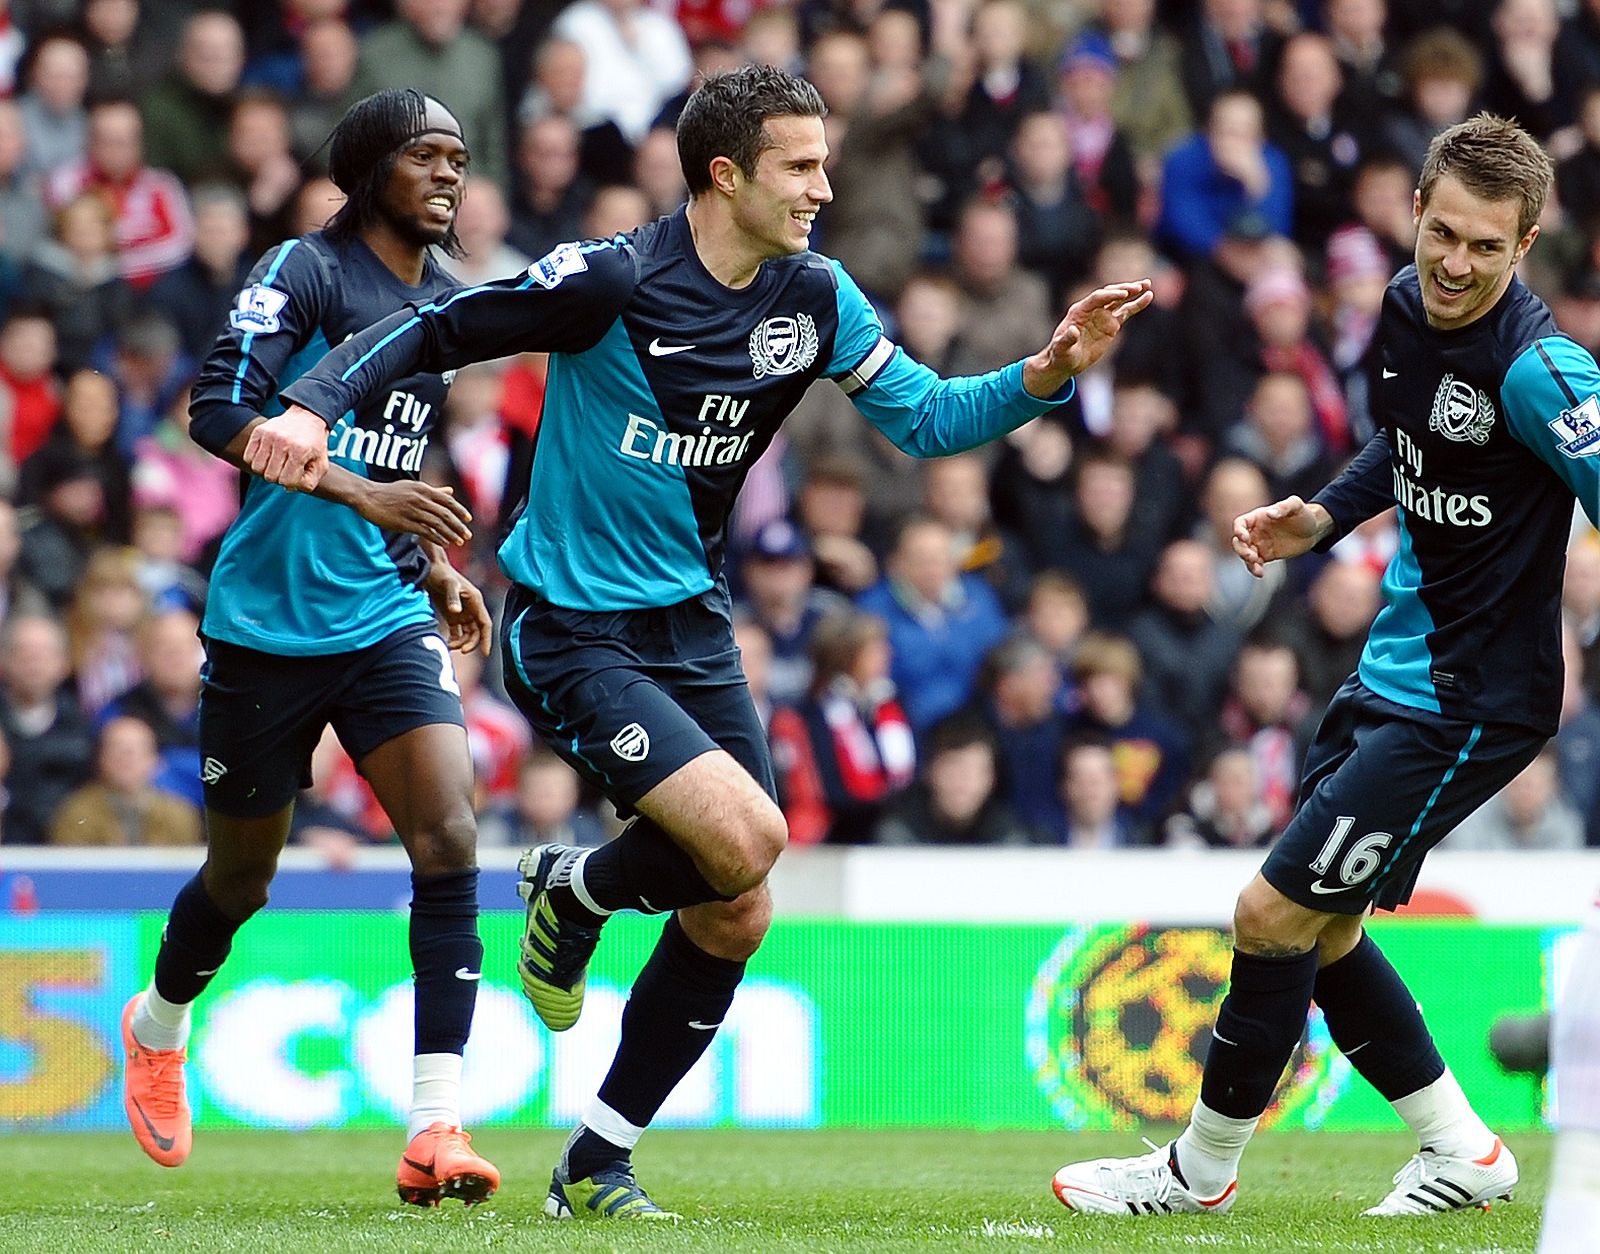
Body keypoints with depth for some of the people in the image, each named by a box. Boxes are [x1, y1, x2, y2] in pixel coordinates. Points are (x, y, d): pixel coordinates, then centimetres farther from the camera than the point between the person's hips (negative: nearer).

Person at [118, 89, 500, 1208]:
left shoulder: (448, 304, 13)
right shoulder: (305, 272, -9)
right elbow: (219, 411, -21)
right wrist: (359, 489, -30)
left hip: (386, 620, 5)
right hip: (267, 621, -5)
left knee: (449, 838, -17)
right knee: (242, 874, 11)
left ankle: (436, 1128, -20)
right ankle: (158, 1025, 45)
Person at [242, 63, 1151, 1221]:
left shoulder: (813, 298, 0)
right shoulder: (611, 282, -18)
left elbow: (923, 418, 5)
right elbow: (429, 331, -13)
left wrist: (1048, 375, -10)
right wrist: (314, 407, -27)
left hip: (692, 625, 7)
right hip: (574, 635, -7)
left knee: (734, 918, 6)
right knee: (746, 836, -24)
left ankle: (595, 1166, 19)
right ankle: (577, 892, 9)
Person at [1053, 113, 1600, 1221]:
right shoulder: (1407, 307, 3)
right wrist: (1325, 516, 9)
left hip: (1468, 703, -9)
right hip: (1392, 673, 9)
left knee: (1275, 914, -6)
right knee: (1318, 929, 15)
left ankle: (1204, 1167, 13)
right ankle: (1460, 1150, 27)